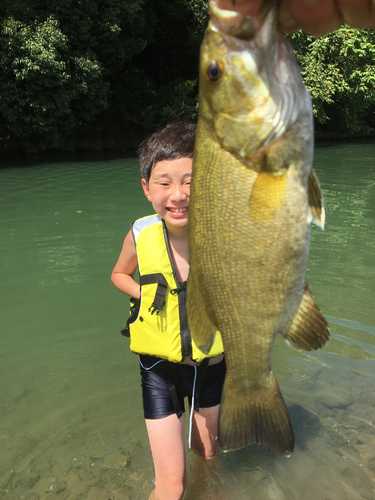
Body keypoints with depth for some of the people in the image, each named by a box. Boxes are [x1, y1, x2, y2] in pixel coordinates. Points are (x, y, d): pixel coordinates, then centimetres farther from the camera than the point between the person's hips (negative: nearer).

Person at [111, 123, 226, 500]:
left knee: (206, 452, 27)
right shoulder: (140, 236, -18)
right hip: (160, 368, -1)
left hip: (212, 364, 1)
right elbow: (120, 275, 4)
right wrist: (148, 296, -13)